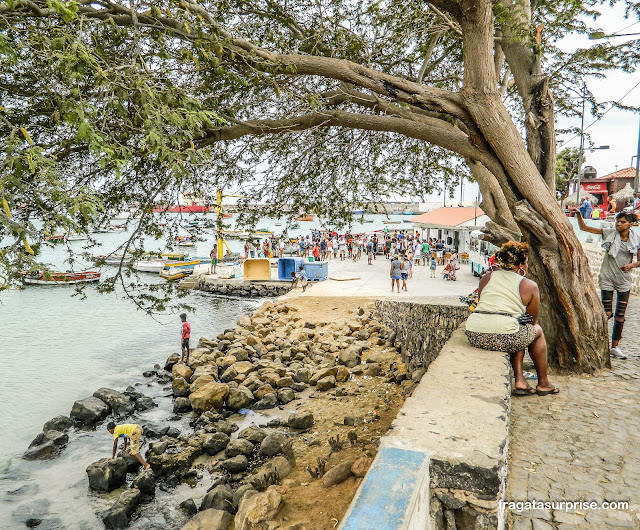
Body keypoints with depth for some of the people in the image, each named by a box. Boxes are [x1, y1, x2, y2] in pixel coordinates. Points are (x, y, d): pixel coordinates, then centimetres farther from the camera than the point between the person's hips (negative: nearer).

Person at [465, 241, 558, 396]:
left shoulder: (486, 277, 18)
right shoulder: (530, 286, 7)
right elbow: (532, 321, 15)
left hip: (474, 336, 5)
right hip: (502, 337, -5)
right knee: (537, 331, 28)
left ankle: (519, 381, 26)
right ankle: (543, 384, 38)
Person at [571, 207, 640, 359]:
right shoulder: (609, 233, -2)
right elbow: (584, 227, -3)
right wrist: (578, 214, -17)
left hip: (624, 280, 2)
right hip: (607, 278, -2)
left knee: (620, 315, 5)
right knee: (607, 313, -5)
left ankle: (615, 347, 18)